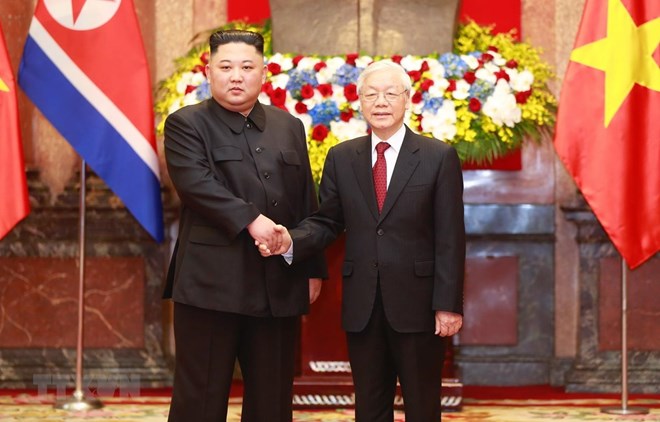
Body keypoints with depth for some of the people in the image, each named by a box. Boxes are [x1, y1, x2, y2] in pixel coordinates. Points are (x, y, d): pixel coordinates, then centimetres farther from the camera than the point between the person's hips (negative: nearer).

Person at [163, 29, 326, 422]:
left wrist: (313, 268, 11)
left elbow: (307, 204, 15)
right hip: (212, 282, -5)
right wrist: (250, 220, -24)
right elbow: (196, 183, -16)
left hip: (280, 284, 5)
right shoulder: (187, 124, 0)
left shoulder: (289, 127, 15)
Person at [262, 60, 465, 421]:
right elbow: (326, 222, 7)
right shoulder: (341, 158, 8)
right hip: (361, 308, 3)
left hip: (417, 304, -3)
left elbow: (450, 238, -5)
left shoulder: (439, 157, -1)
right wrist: (291, 242, -15)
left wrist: (448, 305, -10)